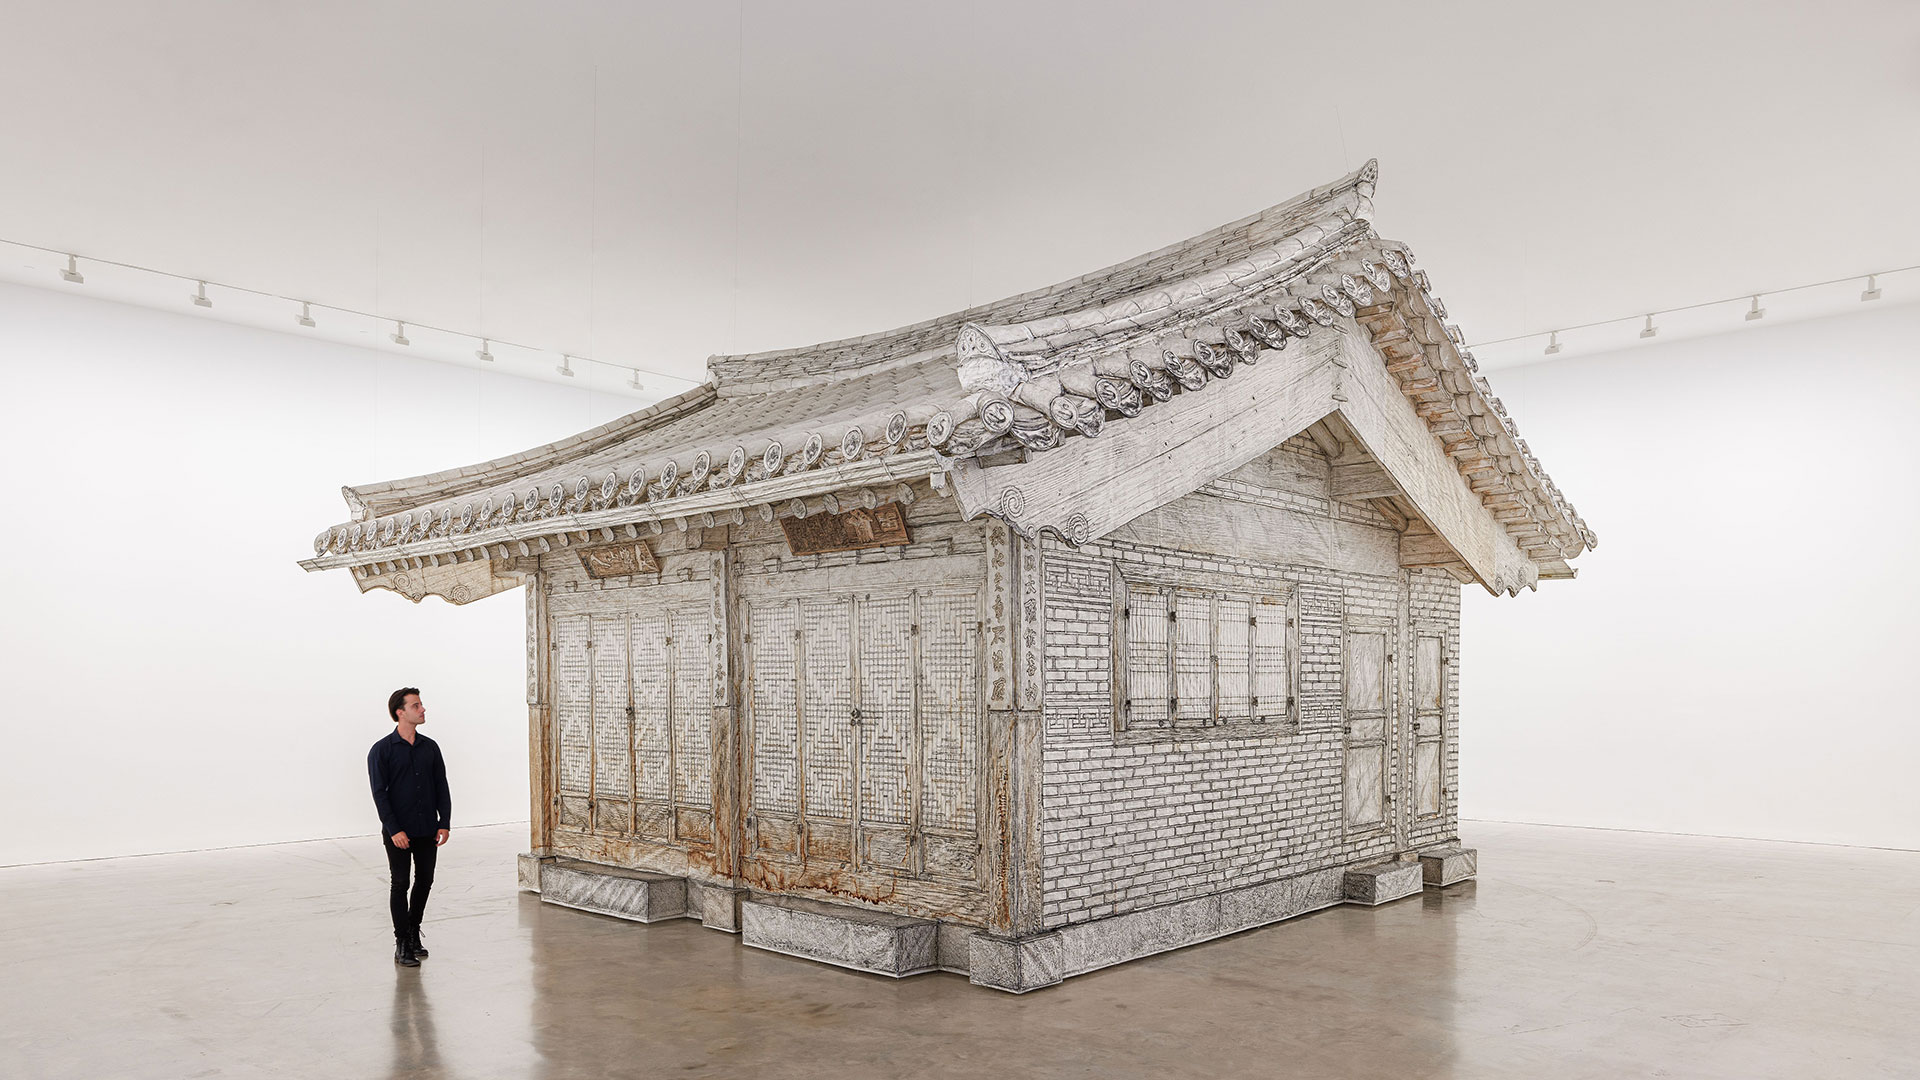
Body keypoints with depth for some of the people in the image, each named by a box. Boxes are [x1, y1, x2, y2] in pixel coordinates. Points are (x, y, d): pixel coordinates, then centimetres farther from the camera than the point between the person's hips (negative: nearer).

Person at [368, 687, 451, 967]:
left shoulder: (430, 747, 7)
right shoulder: (382, 750, -7)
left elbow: (442, 787, 8)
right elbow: (379, 793, -10)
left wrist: (444, 824, 1)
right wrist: (394, 830, -16)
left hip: (428, 830, 4)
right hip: (398, 833, -4)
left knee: (424, 881, 10)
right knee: (400, 884, 1)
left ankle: (414, 932, 28)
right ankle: (402, 944, 9)